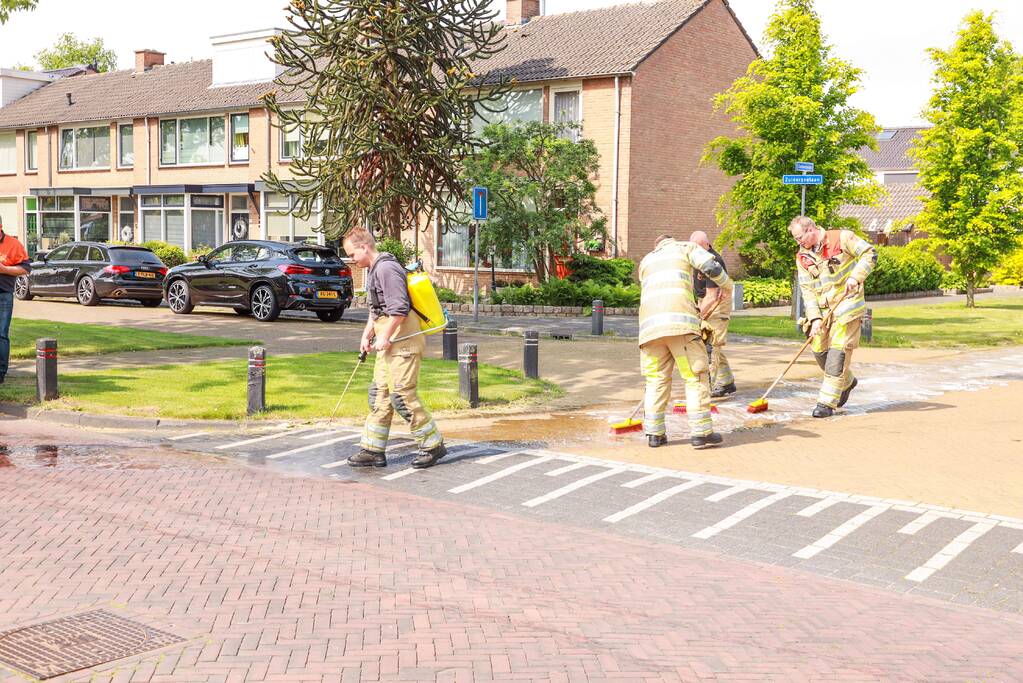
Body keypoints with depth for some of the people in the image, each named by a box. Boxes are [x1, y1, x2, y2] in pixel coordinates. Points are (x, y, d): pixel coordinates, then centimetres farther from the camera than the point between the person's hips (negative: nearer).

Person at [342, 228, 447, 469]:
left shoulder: (386, 268, -15)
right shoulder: (375, 270, 19)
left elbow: (399, 308, -22)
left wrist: (384, 337, -16)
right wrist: (367, 334, 19)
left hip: (402, 340, -11)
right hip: (390, 342, 11)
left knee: (401, 395, -9)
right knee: (380, 394, 10)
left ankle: (433, 445, 1)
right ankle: (373, 450, 14)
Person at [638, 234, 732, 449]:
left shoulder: (646, 261, 32)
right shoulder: (686, 247, 20)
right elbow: (711, 267, 3)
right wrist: (727, 284, 23)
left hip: (650, 324, 4)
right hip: (680, 321, -4)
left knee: (657, 379, 12)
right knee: (696, 376, 2)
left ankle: (654, 433, 11)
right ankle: (700, 432, 0)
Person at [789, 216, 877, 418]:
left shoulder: (841, 238, -7)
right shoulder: (802, 257, 5)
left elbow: (870, 253, -7)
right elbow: (807, 290, 1)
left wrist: (855, 276, -20)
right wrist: (815, 318, -10)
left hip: (847, 305, -6)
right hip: (822, 310, 6)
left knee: (838, 353, -11)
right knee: (819, 350, 6)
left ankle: (827, 403, -9)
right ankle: (847, 381, 34)